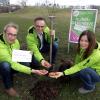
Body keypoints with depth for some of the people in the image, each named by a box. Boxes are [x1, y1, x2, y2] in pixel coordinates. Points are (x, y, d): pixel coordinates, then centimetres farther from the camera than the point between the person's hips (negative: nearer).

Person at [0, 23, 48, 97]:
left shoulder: (16, 41, -12)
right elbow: (12, 63, -41)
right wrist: (32, 71, -48)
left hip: (10, 66, 5)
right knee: (6, 64, -37)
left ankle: (9, 75, 7)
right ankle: (8, 87, -11)